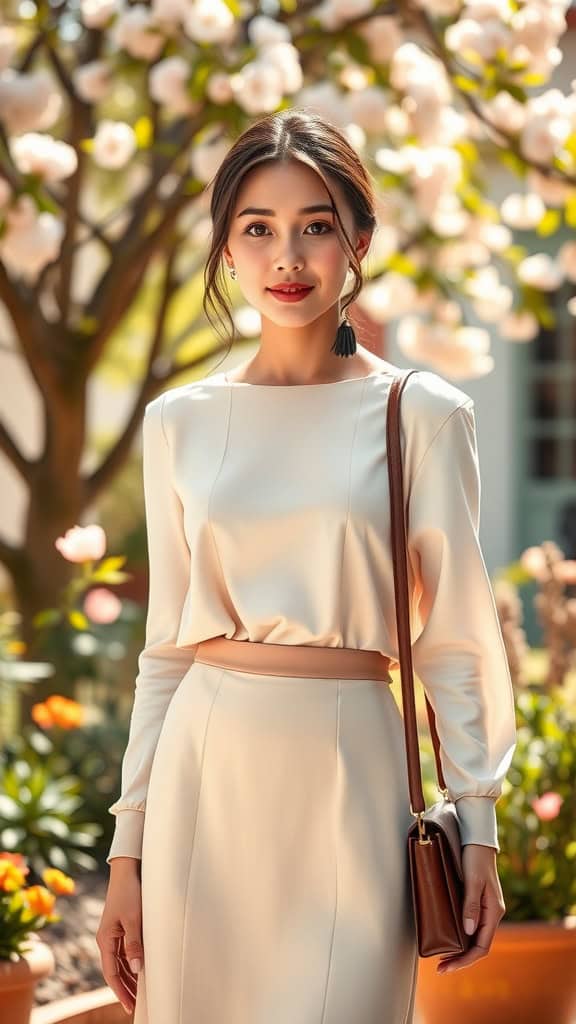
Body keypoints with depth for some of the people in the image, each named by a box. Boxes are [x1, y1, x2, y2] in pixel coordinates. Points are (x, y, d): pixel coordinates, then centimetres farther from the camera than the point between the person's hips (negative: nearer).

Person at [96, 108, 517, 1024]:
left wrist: (479, 828, -3)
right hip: (206, 775, 2)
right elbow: (167, 648, 9)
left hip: (348, 775, -2)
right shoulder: (181, 422, 6)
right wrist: (128, 848, 6)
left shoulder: (423, 415, -1)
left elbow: (452, 641, 1)